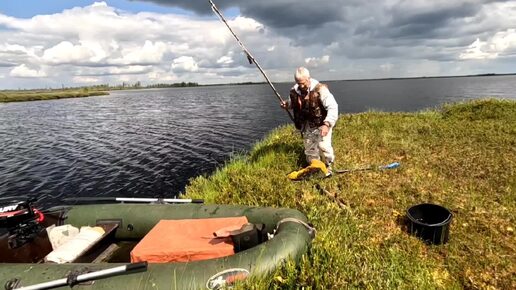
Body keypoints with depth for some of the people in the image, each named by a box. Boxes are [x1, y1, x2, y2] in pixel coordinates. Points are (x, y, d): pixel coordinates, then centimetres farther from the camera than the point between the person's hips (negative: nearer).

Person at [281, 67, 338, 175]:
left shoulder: (320, 89, -24)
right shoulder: (294, 91, -7)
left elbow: (333, 107, -26)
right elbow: (293, 104, 14)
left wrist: (327, 124, -37)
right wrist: (287, 105, -10)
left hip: (321, 124, -5)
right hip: (307, 126, 5)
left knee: (323, 146, -18)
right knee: (309, 149, 14)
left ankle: (328, 166, 12)